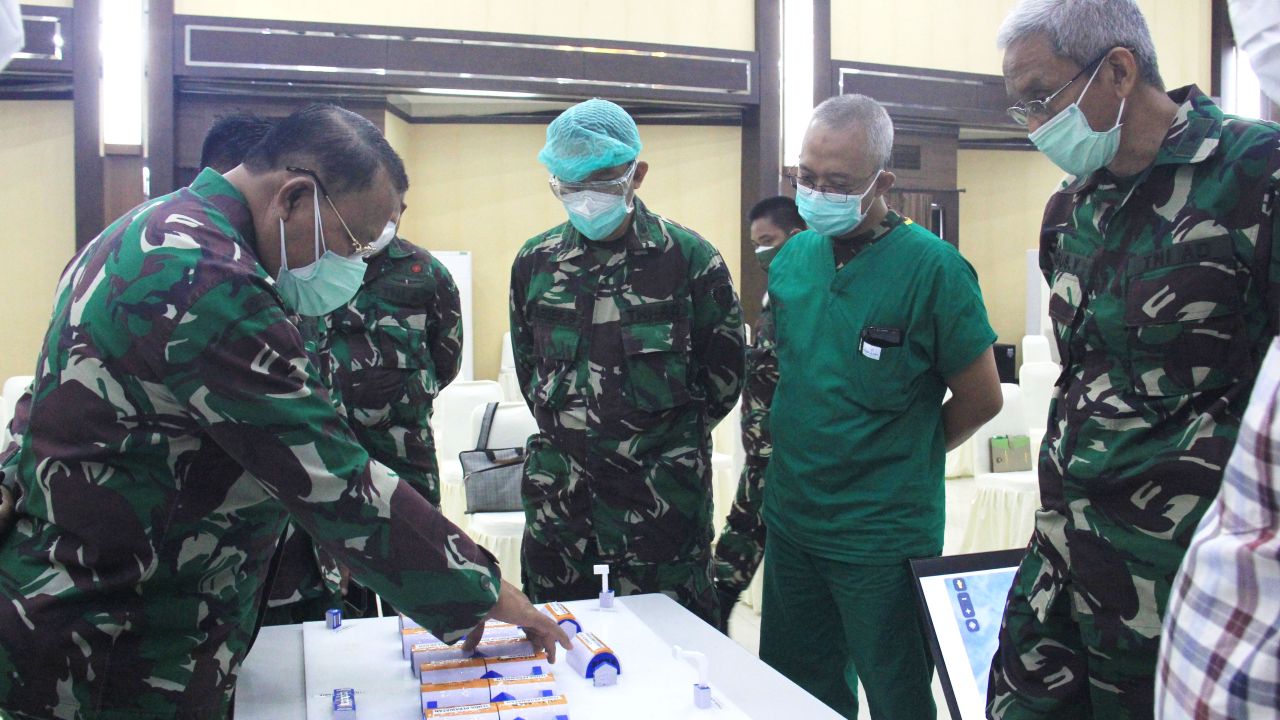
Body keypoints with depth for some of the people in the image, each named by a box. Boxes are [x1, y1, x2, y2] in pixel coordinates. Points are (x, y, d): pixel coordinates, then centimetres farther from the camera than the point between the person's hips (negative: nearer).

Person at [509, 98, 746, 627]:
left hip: (664, 497, -3)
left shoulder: (688, 258, -7)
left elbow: (723, 369, 1)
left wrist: (672, 436, 5)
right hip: (559, 494, 4)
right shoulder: (536, 261, 5)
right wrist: (570, 431, 12)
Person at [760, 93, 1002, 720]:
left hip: (881, 542, -5)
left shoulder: (931, 267, -15)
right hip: (790, 521, 6)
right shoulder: (791, 258, 3)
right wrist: (802, 453, 8)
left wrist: (903, 457, 1)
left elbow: (980, 400, -8)